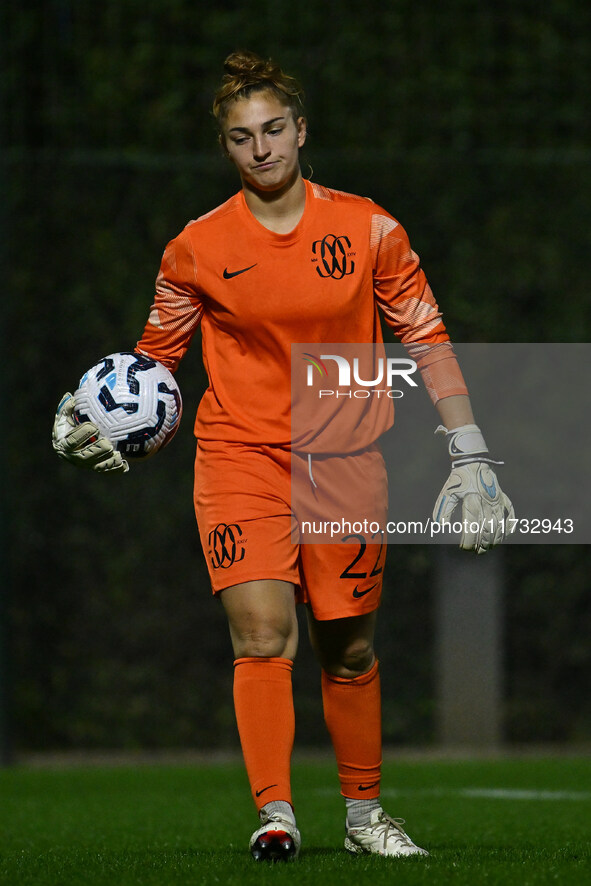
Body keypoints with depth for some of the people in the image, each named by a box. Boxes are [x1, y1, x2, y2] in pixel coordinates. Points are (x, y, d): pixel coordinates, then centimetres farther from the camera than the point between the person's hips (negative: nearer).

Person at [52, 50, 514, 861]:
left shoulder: (368, 229, 0)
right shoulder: (197, 248, -1)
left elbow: (426, 338, 6)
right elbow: (155, 356, 11)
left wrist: (469, 453, 2)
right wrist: (99, 421, -6)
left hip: (345, 460, 1)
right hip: (240, 453, -1)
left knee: (350, 648, 7)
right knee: (263, 633, -18)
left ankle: (364, 813, 22)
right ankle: (274, 814, -20)